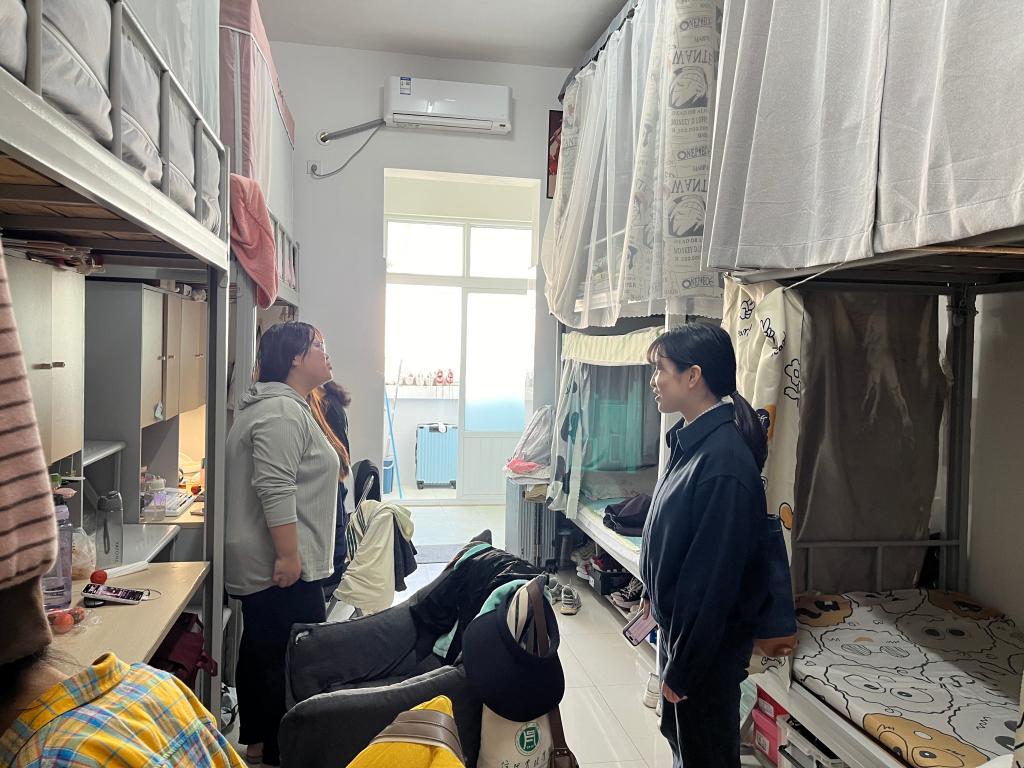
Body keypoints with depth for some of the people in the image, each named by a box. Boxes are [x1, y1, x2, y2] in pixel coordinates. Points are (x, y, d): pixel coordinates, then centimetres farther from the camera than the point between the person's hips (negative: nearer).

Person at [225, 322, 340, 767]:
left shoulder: (282, 405, 17)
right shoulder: (282, 412, -18)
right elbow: (275, 490, -25)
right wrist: (288, 556, -24)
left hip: (263, 563, 11)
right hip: (282, 567, -11)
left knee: (260, 651, 19)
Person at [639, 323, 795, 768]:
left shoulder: (724, 463, -30)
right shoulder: (693, 440, 0)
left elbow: (713, 576, -27)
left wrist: (683, 668, -19)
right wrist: (654, 591, 18)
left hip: (710, 639, -8)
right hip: (678, 621, 8)